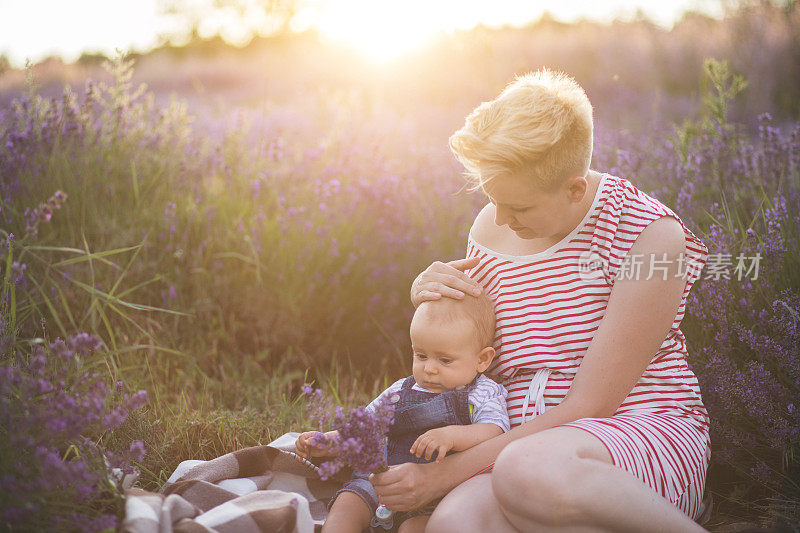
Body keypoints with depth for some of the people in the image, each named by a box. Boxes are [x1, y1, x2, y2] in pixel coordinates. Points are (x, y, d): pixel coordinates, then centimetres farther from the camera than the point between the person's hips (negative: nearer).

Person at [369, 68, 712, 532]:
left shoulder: (650, 233, -12)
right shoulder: (491, 229, 7)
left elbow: (588, 406, -15)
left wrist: (446, 473, -16)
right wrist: (428, 298, -1)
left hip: (647, 435, -3)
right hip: (526, 445, 4)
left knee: (525, 471, -39)